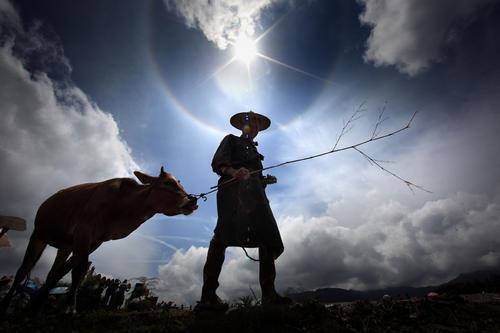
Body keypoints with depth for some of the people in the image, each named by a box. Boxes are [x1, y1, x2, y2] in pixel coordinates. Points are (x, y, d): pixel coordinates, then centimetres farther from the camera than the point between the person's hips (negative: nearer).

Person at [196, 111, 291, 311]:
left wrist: (265, 180, 10)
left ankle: (269, 294, -5)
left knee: (268, 240, -6)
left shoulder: (254, 150, 37)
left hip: (254, 193, 7)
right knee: (224, 235, -22)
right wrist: (234, 172, -19)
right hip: (233, 188, -7)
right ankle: (208, 296, -22)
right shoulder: (231, 140, 20)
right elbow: (218, 162, 1)